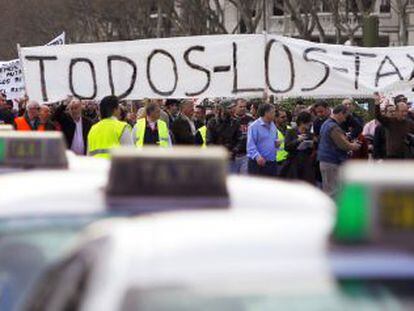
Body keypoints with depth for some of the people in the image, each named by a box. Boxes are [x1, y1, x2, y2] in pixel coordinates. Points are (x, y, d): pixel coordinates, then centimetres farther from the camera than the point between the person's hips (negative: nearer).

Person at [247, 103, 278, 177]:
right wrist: (257, 156, -31)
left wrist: (276, 143, 3)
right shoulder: (254, 126, -11)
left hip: (272, 163, 8)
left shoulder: (273, 126, 14)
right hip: (258, 163, -8)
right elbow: (250, 145, -18)